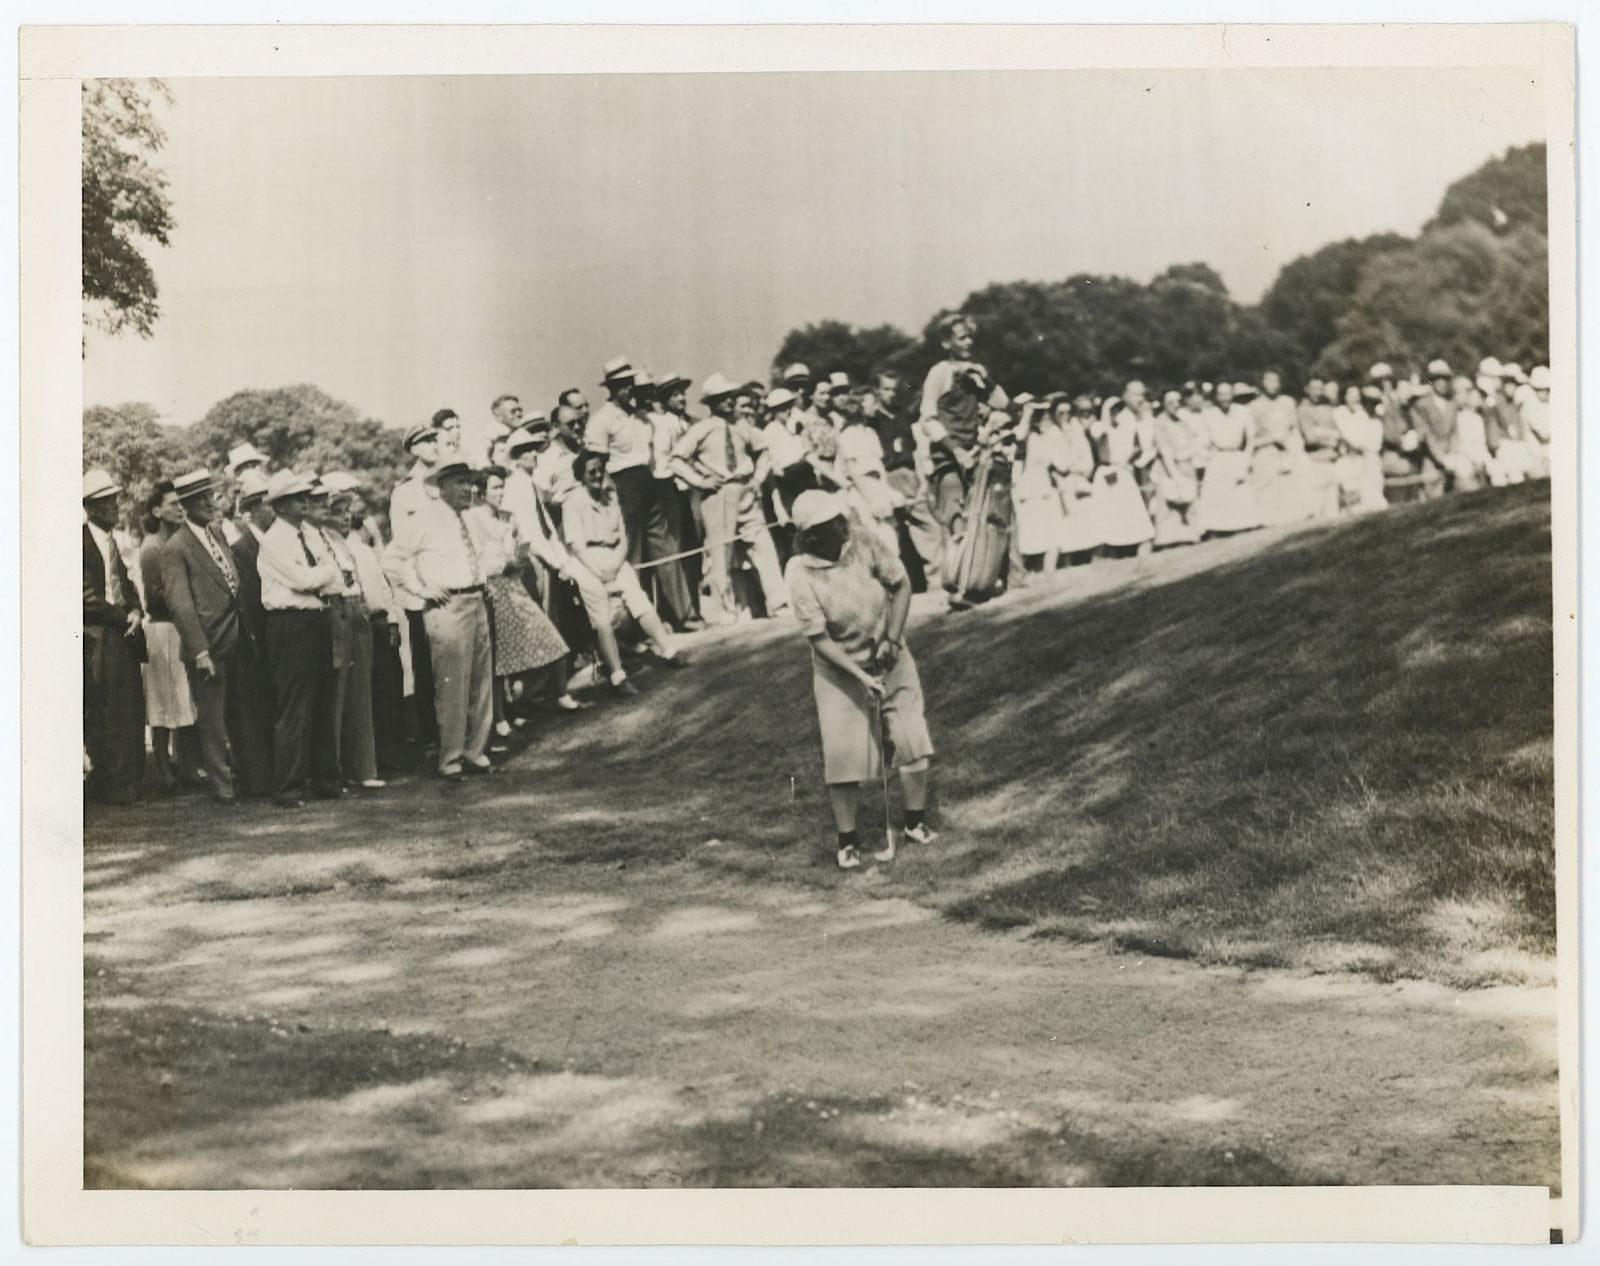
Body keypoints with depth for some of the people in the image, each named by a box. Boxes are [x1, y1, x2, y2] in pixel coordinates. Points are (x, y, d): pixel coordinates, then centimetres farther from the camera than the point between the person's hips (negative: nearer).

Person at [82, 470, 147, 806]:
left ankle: (127, 781, 18)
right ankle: (111, 786, 3)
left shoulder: (111, 540, 16)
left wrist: (135, 611, -1)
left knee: (130, 712, 10)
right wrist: (123, 617, -13)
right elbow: (88, 596, -16)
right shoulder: (82, 540, -12)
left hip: (123, 633, 9)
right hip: (98, 637, -9)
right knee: (106, 714, -4)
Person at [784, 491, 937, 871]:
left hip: (889, 658, 3)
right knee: (842, 755, -3)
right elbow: (819, 638, -18)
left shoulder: (865, 544, -15)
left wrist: (892, 638, -11)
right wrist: (861, 676, -22)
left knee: (912, 740, 2)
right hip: (839, 670, -3)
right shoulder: (801, 573, -21)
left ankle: (916, 821, 22)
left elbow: (902, 584, -3)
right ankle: (847, 841, 13)